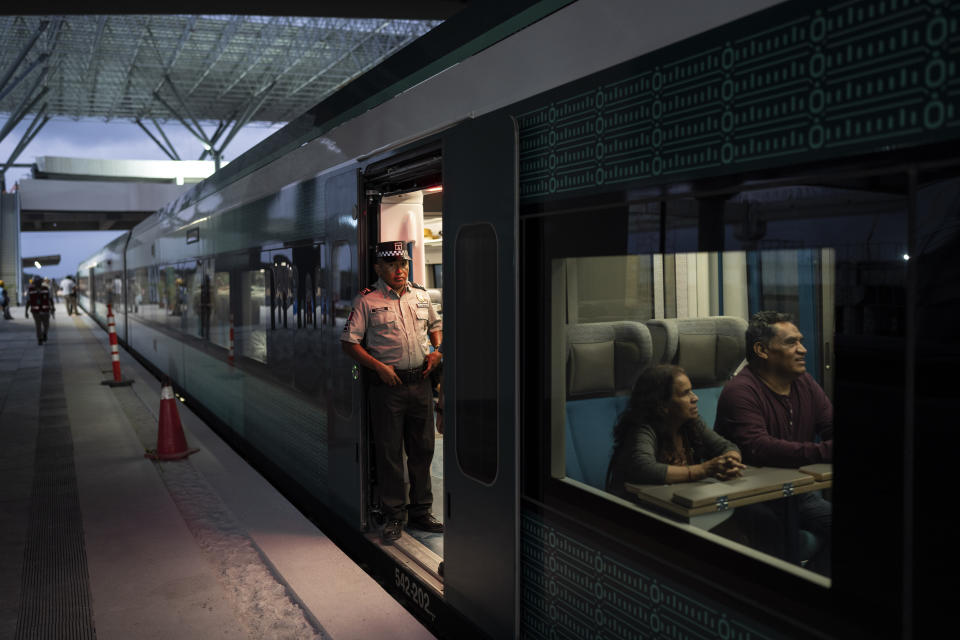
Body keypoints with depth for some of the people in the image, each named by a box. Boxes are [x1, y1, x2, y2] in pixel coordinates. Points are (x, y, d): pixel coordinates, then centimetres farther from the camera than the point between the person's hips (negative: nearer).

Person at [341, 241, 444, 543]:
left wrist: (437, 351, 6)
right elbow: (349, 342, -5)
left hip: (420, 381, 5)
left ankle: (421, 512, 25)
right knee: (389, 452, 2)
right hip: (388, 384, -4)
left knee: (422, 449, 11)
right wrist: (379, 367, -13)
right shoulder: (367, 300, -4)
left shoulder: (421, 295, 11)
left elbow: (435, 326, 25)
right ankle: (393, 516, 16)